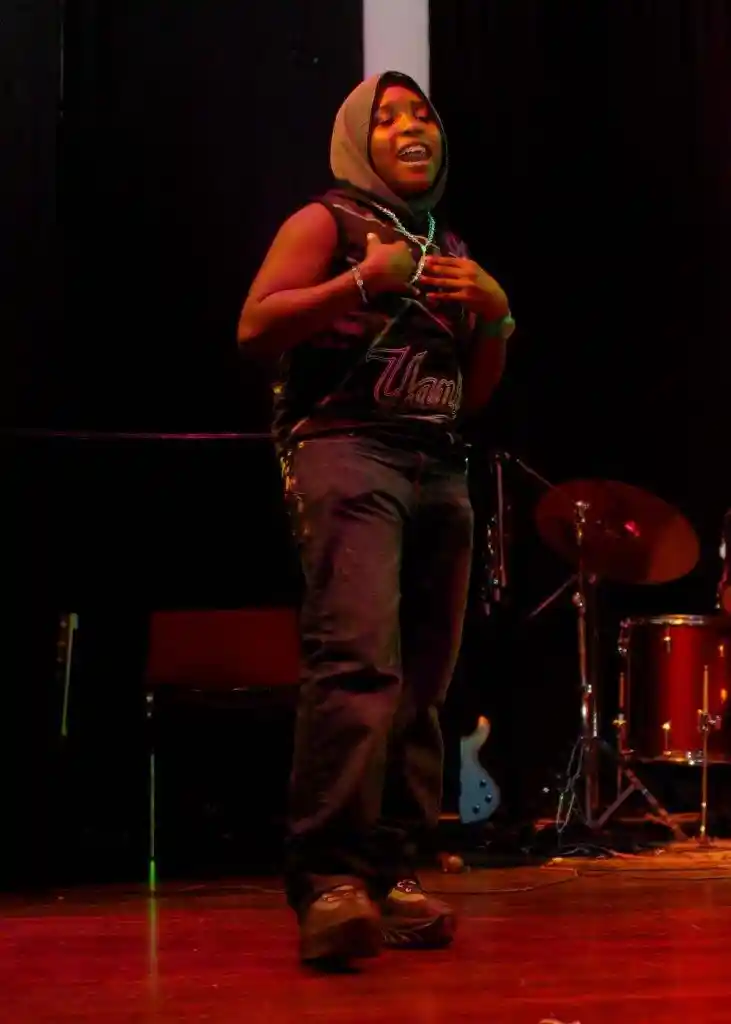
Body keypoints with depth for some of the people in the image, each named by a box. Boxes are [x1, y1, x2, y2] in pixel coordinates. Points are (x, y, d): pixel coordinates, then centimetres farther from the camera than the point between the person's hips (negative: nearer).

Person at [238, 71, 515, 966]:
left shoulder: (450, 251, 25)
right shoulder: (325, 222, 7)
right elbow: (254, 328, -6)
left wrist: (494, 316, 7)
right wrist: (363, 281, -13)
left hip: (440, 469, 7)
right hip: (345, 450, -7)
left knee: (421, 682, 0)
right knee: (359, 659, -24)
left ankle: (389, 874, 3)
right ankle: (328, 879, -28)